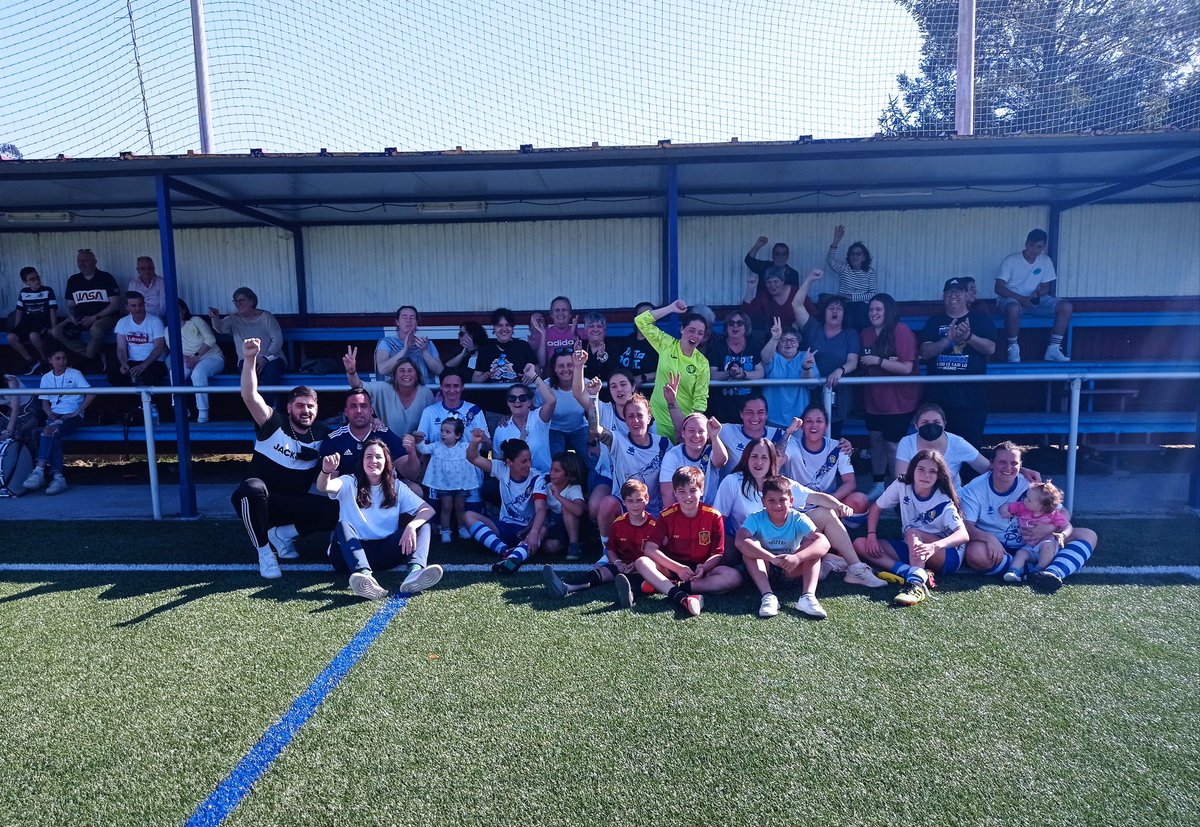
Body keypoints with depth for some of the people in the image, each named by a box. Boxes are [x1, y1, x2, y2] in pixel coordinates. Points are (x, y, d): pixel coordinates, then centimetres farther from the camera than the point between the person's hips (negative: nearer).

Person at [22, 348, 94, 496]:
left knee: (49, 431, -32)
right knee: (53, 435, -31)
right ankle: (57, 477, -38)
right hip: (55, 415, 3)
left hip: (73, 416, -3)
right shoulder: (46, 377, 17)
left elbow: (91, 394, -4)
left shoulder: (74, 374, 6)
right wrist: (50, 414, -7)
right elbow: (45, 403, 15)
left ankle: (39, 471, -34)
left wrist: (78, 411, -11)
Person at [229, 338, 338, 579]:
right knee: (253, 487, -40)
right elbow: (250, 396, -24)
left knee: (336, 510, -24)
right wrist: (250, 359, -38)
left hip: (293, 505, 3)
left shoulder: (323, 436, 2)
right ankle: (264, 552, -18)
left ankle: (283, 534, 0)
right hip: (255, 502, -2)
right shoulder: (274, 424, -9)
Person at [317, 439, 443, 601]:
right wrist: (325, 471, -43)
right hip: (352, 552, -2)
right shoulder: (350, 483, 4)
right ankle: (365, 575, -54)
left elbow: (428, 510, -2)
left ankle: (415, 570, -44)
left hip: (384, 554, 2)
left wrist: (411, 526, -23)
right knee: (343, 525, -29)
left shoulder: (396, 487, 9)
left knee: (422, 524, -14)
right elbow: (323, 487, -19)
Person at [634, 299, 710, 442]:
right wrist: (671, 308, -9)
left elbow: (701, 398, -4)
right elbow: (640, 320, -8)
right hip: (658, 418, 0)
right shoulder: (666, 345, -4)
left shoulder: (702, 363, -5)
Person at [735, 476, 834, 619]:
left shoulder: (798, 519, -14)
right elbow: (740, 541, -35)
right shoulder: (756, 519, -16)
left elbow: (824, 543, -29)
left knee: (811, 544, -21)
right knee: (750, 546, -27)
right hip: (764, 572, -1)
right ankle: (768, 596, -34)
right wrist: (773, 558, -44)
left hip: (791, 572, 1)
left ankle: (808, 596, -32)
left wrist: (797, 557, -46)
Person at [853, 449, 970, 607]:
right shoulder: (901, 486, -7)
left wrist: (934, 546, -49)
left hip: (947, 555, -6)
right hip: (911, 549, 6)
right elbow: (876, 508, 5)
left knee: (912, 532, -35)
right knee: (859, 544, -14)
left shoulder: (944, 502, -17)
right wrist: (871, 535, -12)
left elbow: (963, 535, -30)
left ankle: (916, 583, -49)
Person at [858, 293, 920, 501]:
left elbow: (906, 368, -20)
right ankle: (878, 485, 26)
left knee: (892, 445, -2)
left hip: (898, 401, -6)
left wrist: (878, 361, -20)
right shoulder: (866, 333, 4)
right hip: (874, 399, 6)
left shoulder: (902, 331, -14)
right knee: (876, 440, 12)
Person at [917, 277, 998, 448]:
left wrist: (969, 336, -22)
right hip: (938, 397, 1)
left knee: (971, 445, 1)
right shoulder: (934, 321, 10)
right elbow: (924, 352, -2)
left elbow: (990, 348, -6)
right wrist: (947, 339, -18)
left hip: (971, 397, -1)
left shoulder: (981, 319, 7)